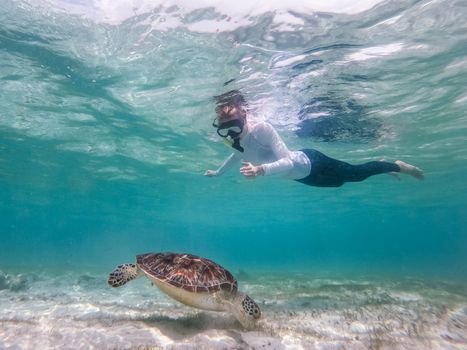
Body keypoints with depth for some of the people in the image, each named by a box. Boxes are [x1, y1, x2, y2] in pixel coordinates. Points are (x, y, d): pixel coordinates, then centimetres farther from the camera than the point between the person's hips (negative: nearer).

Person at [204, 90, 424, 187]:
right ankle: (381, 167, 53)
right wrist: (217, 173, 21)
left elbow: (288, 161, -38)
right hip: (301, 177, 7)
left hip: (309, 164, -7)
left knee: (355, 173, 11)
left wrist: (261, 169, -54)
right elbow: (237, 156, 14)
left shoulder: (261, 129, -34)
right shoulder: (236, 143, -11)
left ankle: (397, 166, 39)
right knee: (341, 180, 28)